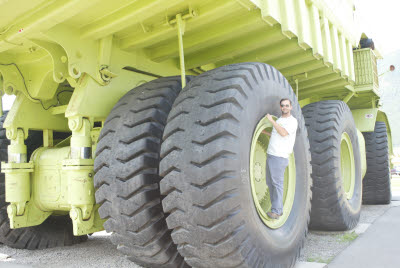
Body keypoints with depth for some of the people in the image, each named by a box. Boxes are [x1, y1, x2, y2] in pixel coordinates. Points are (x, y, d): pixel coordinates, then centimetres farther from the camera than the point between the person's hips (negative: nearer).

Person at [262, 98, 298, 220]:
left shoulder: (293, 121, -5)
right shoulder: (278, 120, 20)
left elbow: (283, 133, -21)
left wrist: (271, 120, -16)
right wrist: (265, 132, 29)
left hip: (279, 157, -8)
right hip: (270, 155, 8)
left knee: (277, 183, -9)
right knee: (270, 183, 10)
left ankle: (276, 211, -5)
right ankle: (277, 209, 18)